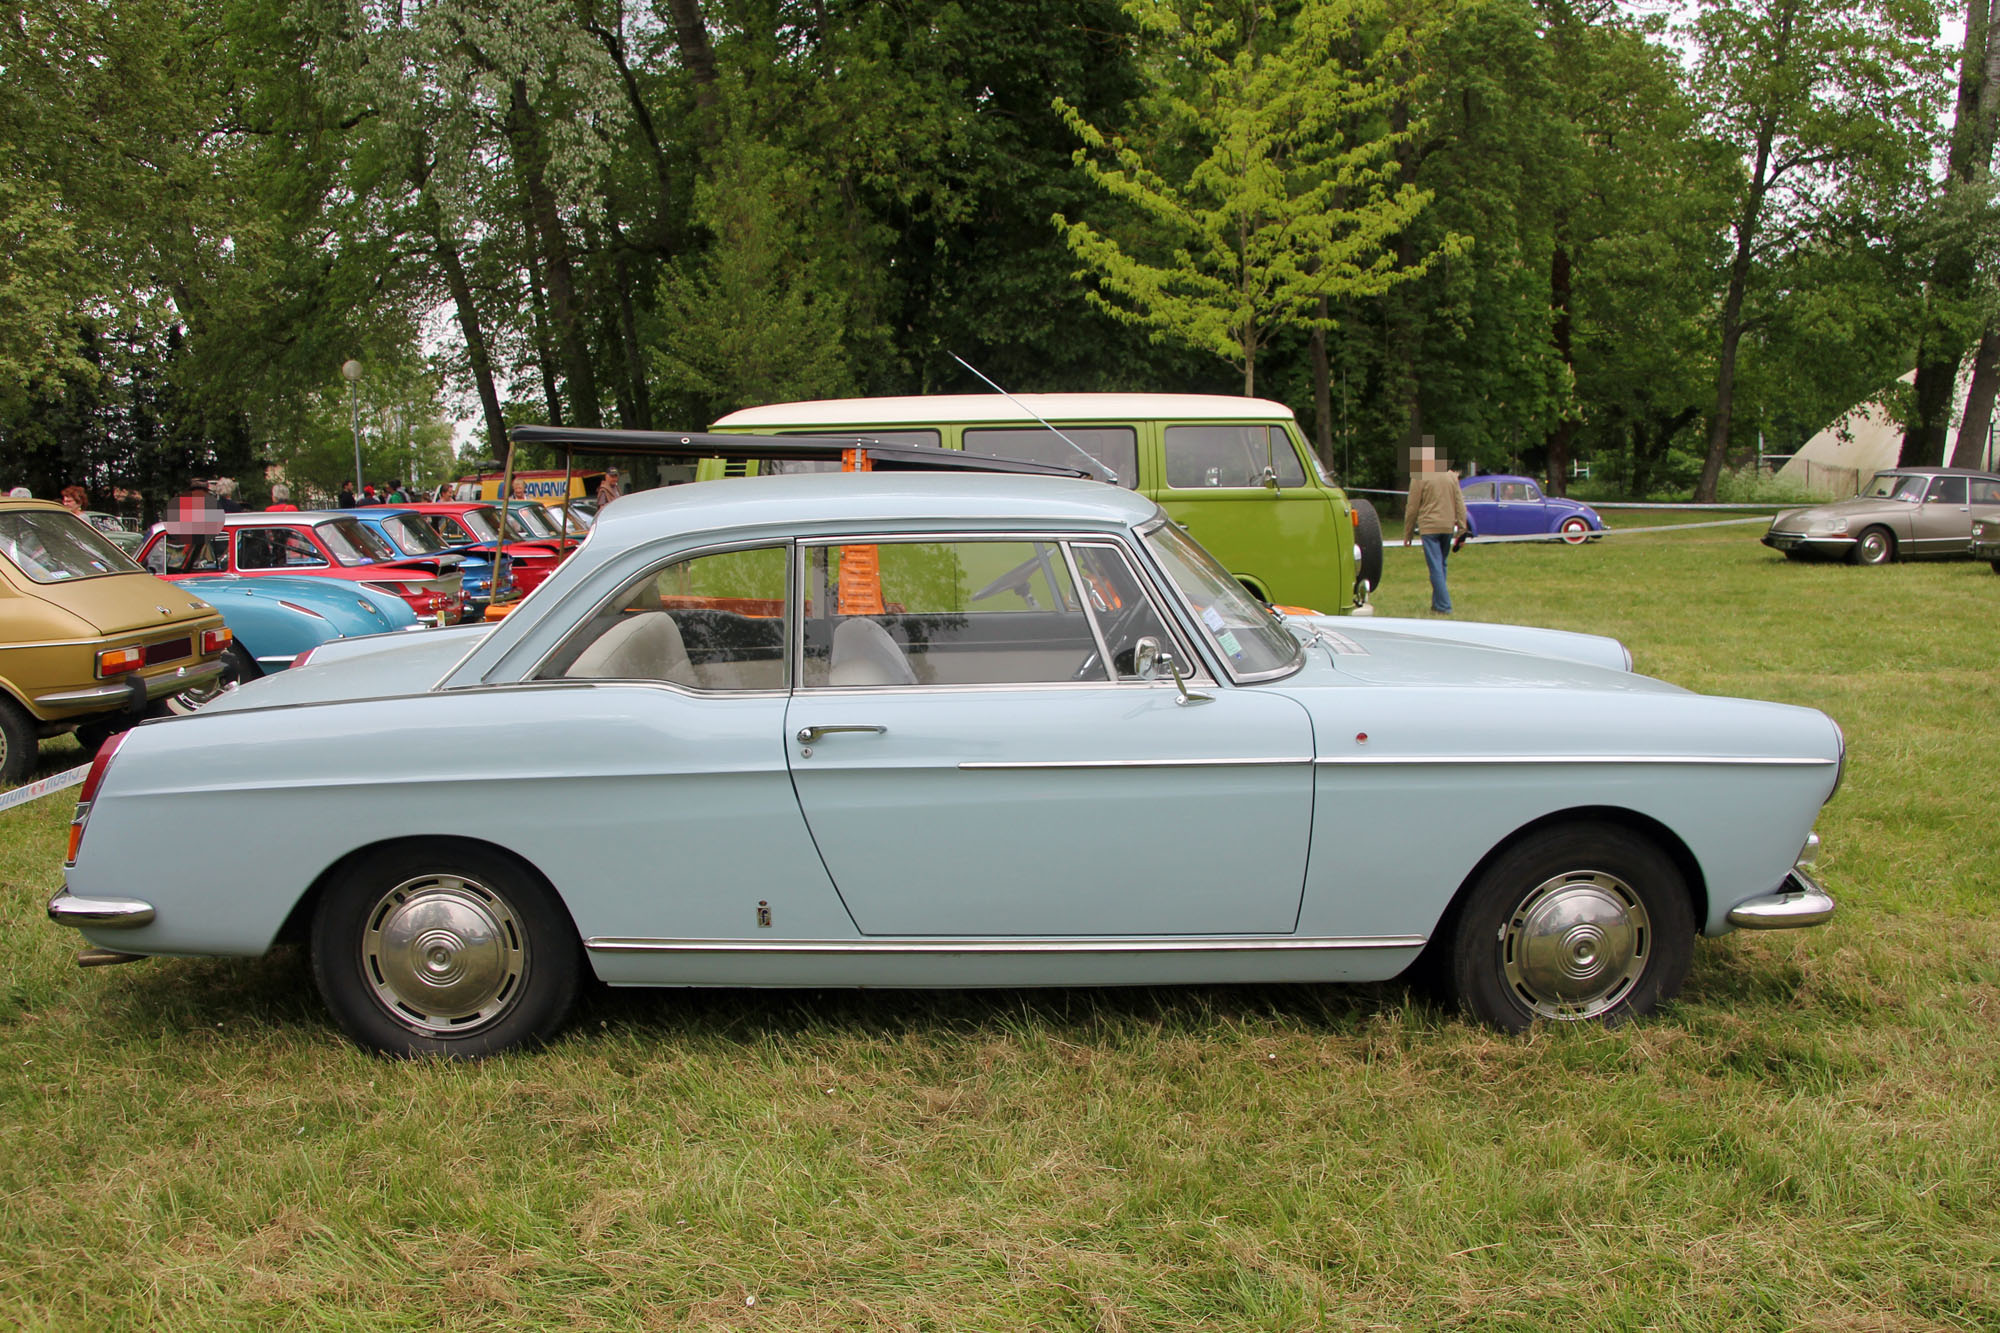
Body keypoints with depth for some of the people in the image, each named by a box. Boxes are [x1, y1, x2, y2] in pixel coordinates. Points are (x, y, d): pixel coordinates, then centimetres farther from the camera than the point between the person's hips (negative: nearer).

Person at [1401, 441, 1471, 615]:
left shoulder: (1419, 477, -5)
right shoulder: (1451, 476, 9)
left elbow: (1412, 508, -4)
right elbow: (1460, 504, 8)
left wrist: (1407, 533, 4)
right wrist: (1462, 529, 10)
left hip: (1429, 527, -5)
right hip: (1448, 527, 5)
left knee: (1435, 567, -5)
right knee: (1441, 565, 17)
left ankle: (1443, 606, -11)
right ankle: (1437, 602, 22)